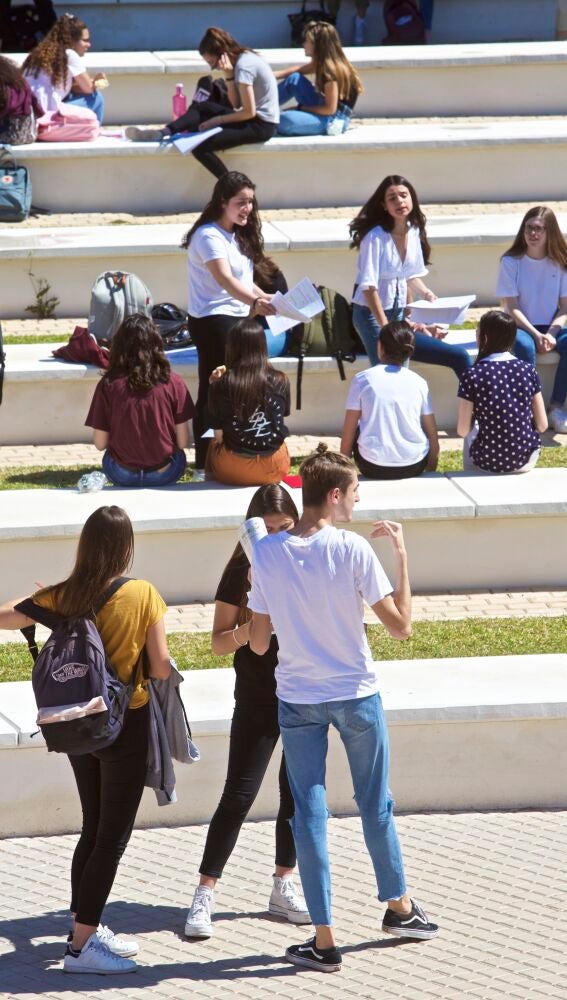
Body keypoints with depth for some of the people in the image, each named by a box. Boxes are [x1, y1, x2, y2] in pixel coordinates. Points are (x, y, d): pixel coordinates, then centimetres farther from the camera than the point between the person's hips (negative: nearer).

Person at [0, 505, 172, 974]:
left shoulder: (62, 596, -5)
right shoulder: (143, 595, -16)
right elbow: (161, 668, -14)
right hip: (125, 724, -5)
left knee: (94, 830, 21)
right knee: (113, 837, 1)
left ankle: (87, 927, 27)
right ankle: (81, 945, -2)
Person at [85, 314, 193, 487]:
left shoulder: (108, 384, -10)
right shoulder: (172, 382, -10)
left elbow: (100, 444, -5)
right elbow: (183, 442, -6)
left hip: (123, 476, 0)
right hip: (165, 475, 0)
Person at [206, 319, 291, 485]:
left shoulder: (221, 385, -11)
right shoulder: (280, 381, -6)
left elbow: (218, 437, -6)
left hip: (234, 471, -1)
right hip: (274, 470, 1)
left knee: (212, 447, 34)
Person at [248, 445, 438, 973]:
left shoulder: (266, 554, -7)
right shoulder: (353, 549, -16)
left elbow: (257, 643, -2)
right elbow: (400, 626, -13)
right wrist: (401, 555, -7)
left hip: (296, 701, 1)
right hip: (356, 694, -1)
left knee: (309, 816, 6)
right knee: (375, 805, 17)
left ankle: (324, 941, 5)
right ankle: (399, 907, 35)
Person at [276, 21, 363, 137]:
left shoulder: (331, 70, -22)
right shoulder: (321, 63, 5)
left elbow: (330, 109, -22)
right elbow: (297, 71, 19)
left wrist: (301, 108, -12)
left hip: (335, 119, -10)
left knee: (286, 120, -32)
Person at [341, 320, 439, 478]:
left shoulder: (362, 379, -4)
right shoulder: (419, 382, 1)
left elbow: (348, 433, -2)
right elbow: (433, 436, 4)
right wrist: (430, 471, 19)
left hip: (374, 468, -2)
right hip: (414, 467, 2)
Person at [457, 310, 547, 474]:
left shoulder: (472, 376, -15)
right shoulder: (528, 371, -6)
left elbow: (462, 431, -10)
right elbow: (542, 425, -2)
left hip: (488, 464, -2)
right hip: (526, 461, 2)